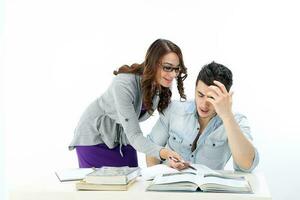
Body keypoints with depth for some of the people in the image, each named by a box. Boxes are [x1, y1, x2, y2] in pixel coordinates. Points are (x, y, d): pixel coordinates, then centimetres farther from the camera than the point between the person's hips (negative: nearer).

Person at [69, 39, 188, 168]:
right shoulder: (124, 84, -34)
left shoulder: (164, 86, -14)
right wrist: (161, 152, -54)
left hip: (124, 138, 6)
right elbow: (134, 135, -36)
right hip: (95, 136, -5)